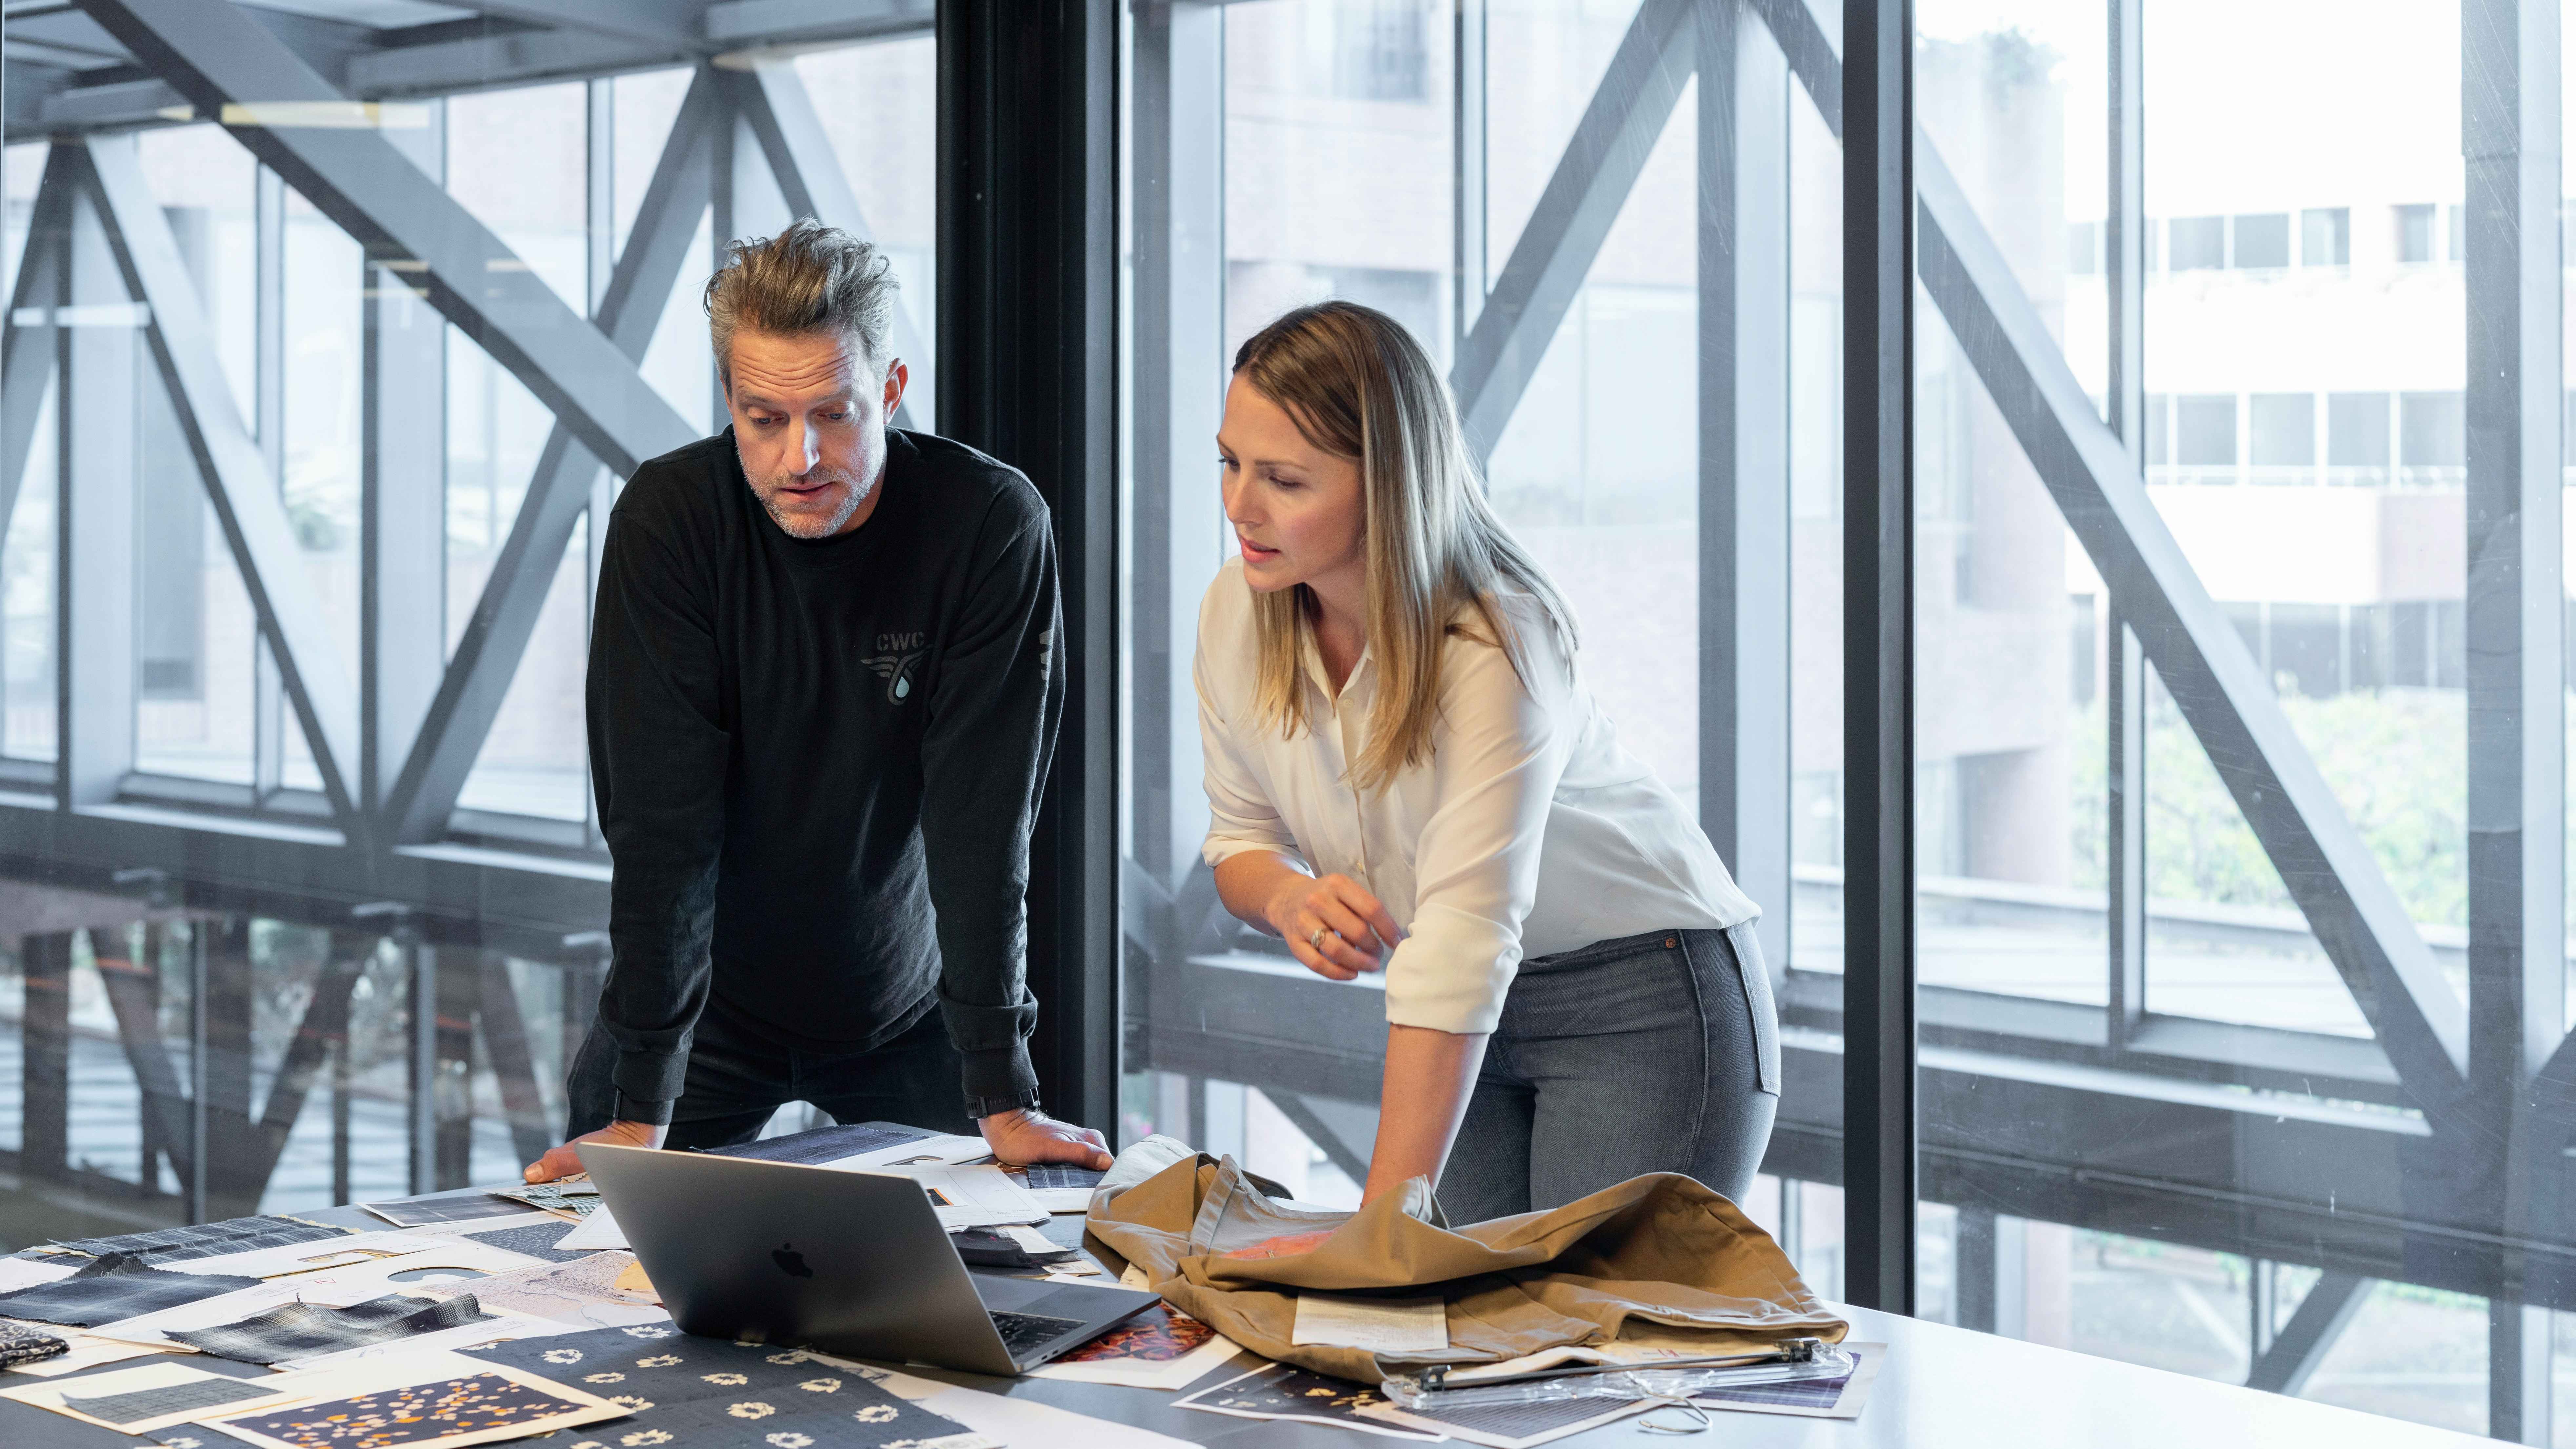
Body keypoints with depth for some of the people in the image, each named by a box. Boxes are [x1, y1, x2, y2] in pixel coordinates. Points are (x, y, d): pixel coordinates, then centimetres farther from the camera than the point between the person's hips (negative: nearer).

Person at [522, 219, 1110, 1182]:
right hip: (708, 1009, 0)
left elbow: (983, 824, -20)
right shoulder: (668, 518, -20)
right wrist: (639, 1113, -26)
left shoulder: (992, 526, -21)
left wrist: (1004, 1102, -24)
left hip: (907, 1006, 0)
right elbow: (661, 821, -22)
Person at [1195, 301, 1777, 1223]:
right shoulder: (1236, 611, -9)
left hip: (1646, 999, -6)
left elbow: (1463, 945, -36)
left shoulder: (1496, 651, -29)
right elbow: (1242, 838, 5)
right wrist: (1288, 898, -21)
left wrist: (1382, 1220, -41)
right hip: (1473, 1014, 6)